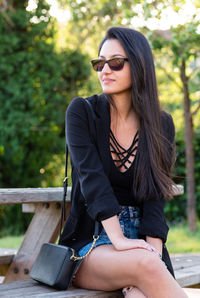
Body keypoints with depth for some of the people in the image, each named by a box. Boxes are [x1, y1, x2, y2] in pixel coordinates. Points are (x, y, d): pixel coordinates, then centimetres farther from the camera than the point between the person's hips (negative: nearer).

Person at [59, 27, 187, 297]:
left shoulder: (161, 125, 4)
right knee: (145, 264, -34)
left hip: (141, 239, 1)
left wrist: (154, 253, -20)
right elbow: (91, 176, -13)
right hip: (90, 242, -1)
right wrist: (119, 240, -25)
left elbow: (155, 196, -4)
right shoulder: (82, 112, -1)